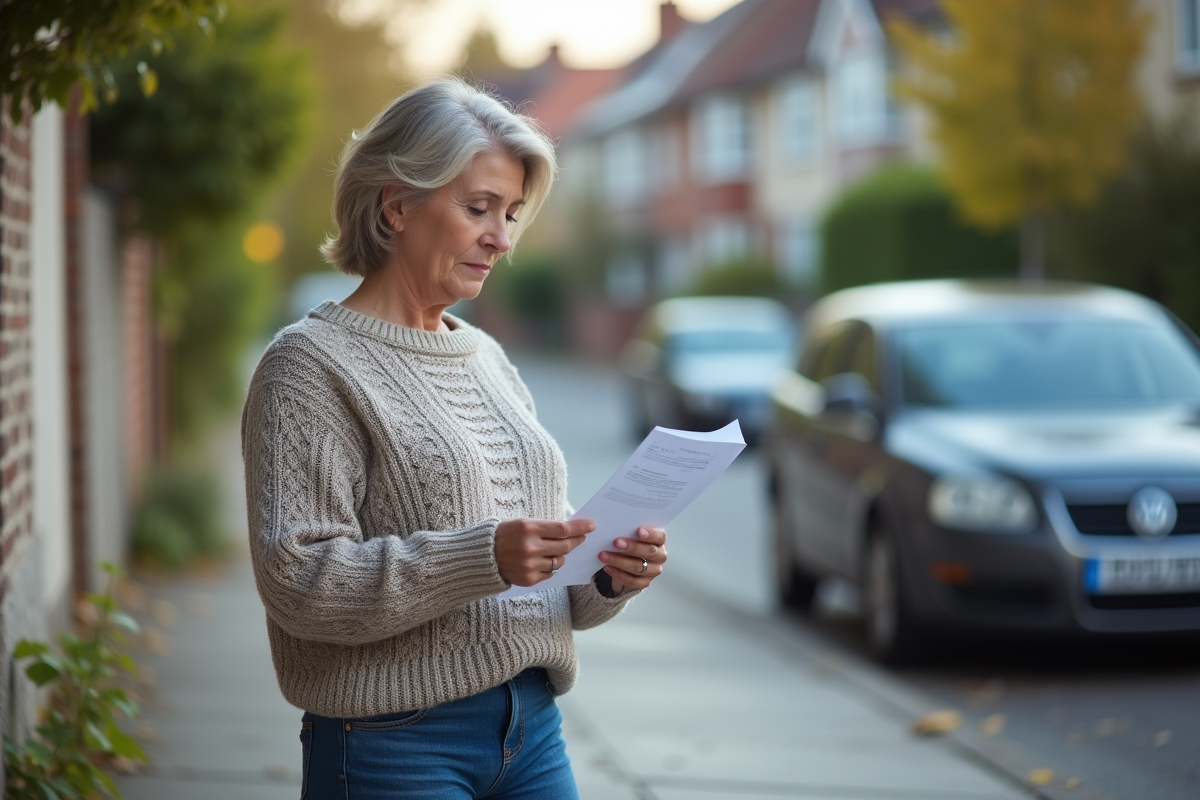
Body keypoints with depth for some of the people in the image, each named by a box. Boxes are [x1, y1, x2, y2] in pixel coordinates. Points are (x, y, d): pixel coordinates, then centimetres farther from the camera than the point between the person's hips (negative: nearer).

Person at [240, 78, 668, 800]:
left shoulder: (488, 359, 14)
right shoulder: (312, 366, -7)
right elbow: (297, 579, -18)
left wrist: (608, 577, -4)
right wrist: (482, 558, -26)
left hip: (533, 734, 7)